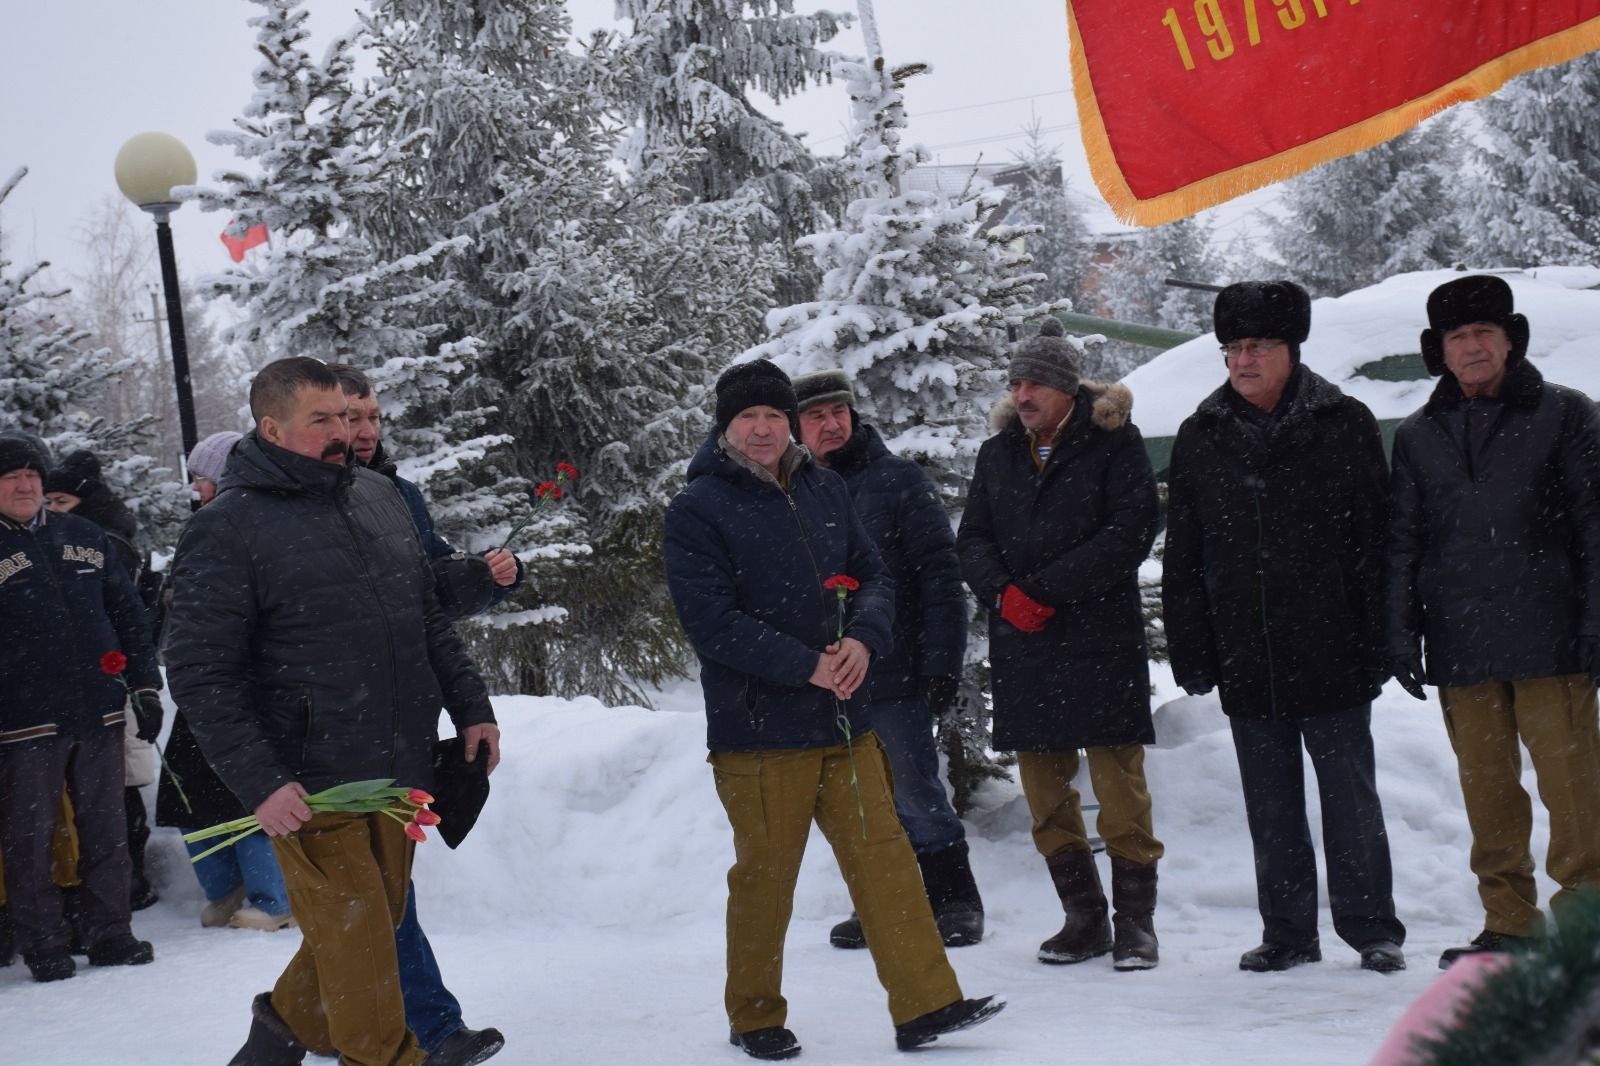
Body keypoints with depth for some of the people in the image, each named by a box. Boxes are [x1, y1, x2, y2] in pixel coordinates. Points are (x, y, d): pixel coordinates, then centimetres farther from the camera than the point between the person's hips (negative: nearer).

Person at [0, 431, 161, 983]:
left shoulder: (85, 537, 11)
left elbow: (128, 614, 15)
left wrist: (145, 687, 10)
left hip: (99, 711, 4)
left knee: (107, 830, 9)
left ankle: (110, 932, 19)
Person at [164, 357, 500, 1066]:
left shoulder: (378, 497, 11)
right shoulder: (227, 528, -9)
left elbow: (429, 620, 21)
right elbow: (199, 672, -12)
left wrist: (470, 708, 14)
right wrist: (258, 783, -19)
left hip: (399, 770, 6)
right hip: (313, 789, -6)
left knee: (372, 925, 16)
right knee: (357, 943, -2)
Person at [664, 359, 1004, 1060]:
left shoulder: (824, 490, 10)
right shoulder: (698, 509, -7)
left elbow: (873, 577, 13)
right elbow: (711, 620, -15)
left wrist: (863, 640, -9)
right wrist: (807, 666, -18)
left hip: (843, 721, 5)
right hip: (757, 732, -5)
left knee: (885, 860, 4)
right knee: (764, 879, 4)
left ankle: (925, 1006, 9)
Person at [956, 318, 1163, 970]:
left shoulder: (1113, 441, -1)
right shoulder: (998, 453, 14)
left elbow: (1131, 530, -10)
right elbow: (971, 540, 12)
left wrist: (1044, 589, -14)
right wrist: (1003, 593, -9)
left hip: (1101, 637, -5)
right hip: (1021, 646, 5)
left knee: (1119, 781, -6)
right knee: (1044, 789, 7)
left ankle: (1136, 921, 4)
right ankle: (1083, 917, 18)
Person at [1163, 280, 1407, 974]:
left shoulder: (1344, 425, 1)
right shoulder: (1200, 438, 9)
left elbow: (1376, 540, -1)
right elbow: (1182, 559, 11)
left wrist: (1376, 644, -6)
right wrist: (1190, 652, 4)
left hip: (1332, 656, -3)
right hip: (1245, 663, 3)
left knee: (1351, 799, 3)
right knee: (1271, 809, 10)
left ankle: (1372, 928, 14)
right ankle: (1288, 932, 20)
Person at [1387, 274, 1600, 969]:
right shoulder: (1418, 436, 14)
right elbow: (1402, 544, 15)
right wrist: (1401, 635, 6)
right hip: (1460, 644, 3)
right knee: (1487, 791, 6)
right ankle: (1508, 924, 13)